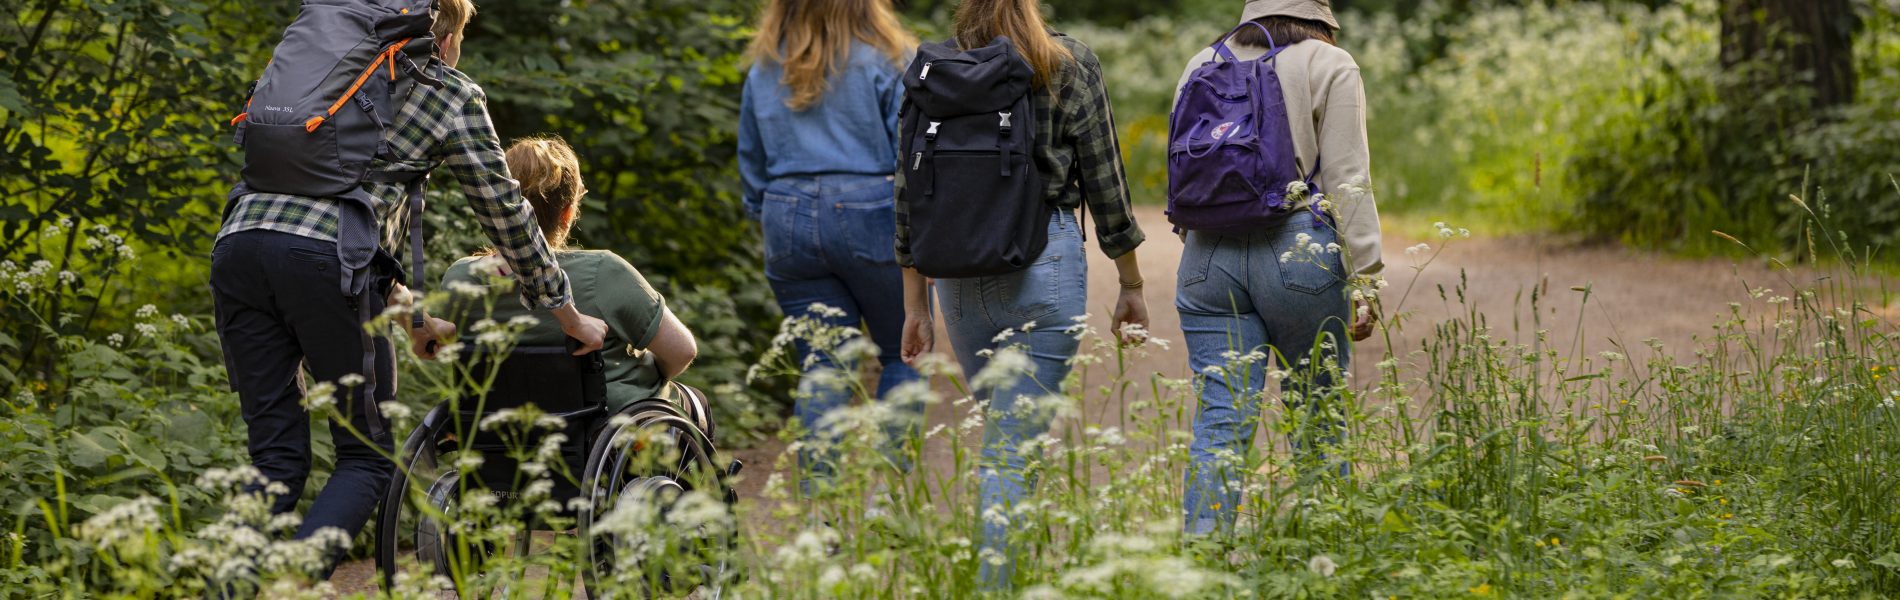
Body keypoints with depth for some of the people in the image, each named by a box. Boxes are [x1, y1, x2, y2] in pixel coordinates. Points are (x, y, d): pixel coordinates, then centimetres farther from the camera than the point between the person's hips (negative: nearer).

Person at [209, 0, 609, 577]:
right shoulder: (452, 92, 15)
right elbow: (506, 214, 16)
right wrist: (571, 319, 26)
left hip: (239, 242, 5)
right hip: (322, 259, -5)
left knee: (277, 458, 10)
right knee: (367, 457, 6)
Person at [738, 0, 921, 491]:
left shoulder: (764, 69, 9)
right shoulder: (887, 58, -4)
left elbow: (751, 160, 16)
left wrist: (766, 218, 27)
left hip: (788, 217, 4)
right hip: (872, 216, -4)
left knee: (822, 368, 6)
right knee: (903, 355, 11)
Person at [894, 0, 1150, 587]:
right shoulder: (1069, 65, -3)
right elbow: (1105, 184, 0)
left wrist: (915, 303, 11)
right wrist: (1131, 284, 10)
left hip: (958, 271, 4)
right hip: (1044, 263, -4)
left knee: (1000, 430, 21)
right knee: (1015, 449, -5)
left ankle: (1001, 559, 24)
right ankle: (991, 582, -12)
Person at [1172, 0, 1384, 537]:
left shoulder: (1201, 65, 17)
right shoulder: (1328, 65, 3)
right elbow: (1346, 179, -4)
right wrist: (1365, 276, -4)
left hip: (1209, 254, 4)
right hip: (1298, 251, -3)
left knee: (1220, 418, 0)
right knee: (1320, 418, 7)